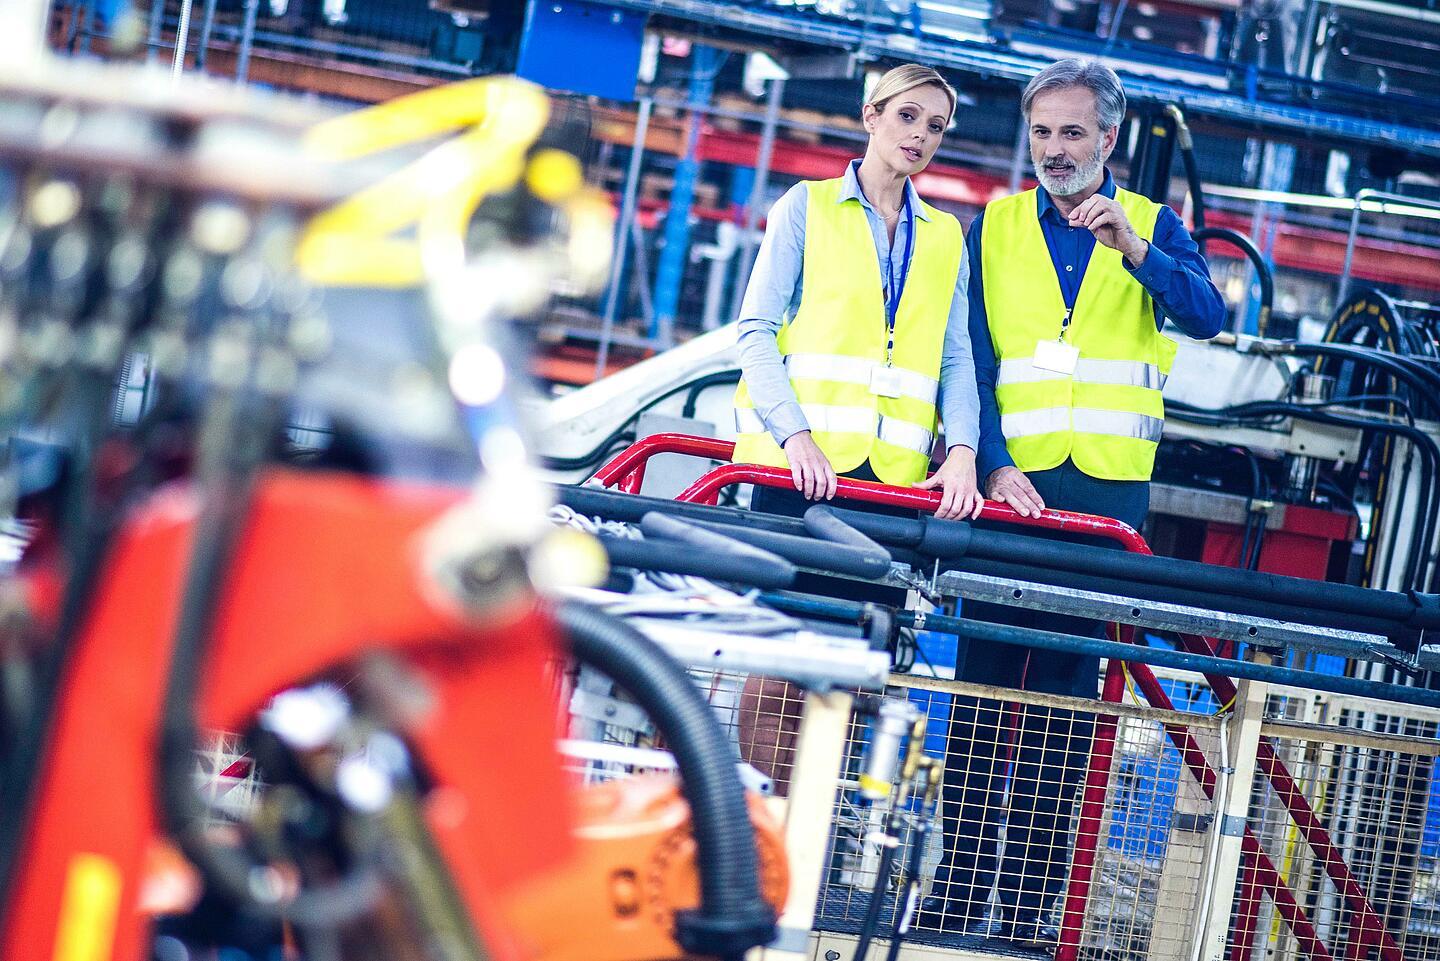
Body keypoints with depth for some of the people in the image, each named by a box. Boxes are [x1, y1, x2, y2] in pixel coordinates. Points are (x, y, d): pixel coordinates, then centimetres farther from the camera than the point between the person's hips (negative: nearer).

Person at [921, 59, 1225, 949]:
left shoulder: (1153, 226, 11)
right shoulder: (995, 226, 11)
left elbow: (1206, 315, -7)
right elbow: (974, 354, 4)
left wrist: (1134, 248, -24)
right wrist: (993, 465, -10)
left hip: (1108, 488, -1)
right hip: (1010, 483, 1)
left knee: (1067, 692, 0)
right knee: (986, 678, -1)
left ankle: (1030, 898, 2)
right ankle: (962, 886, 2)